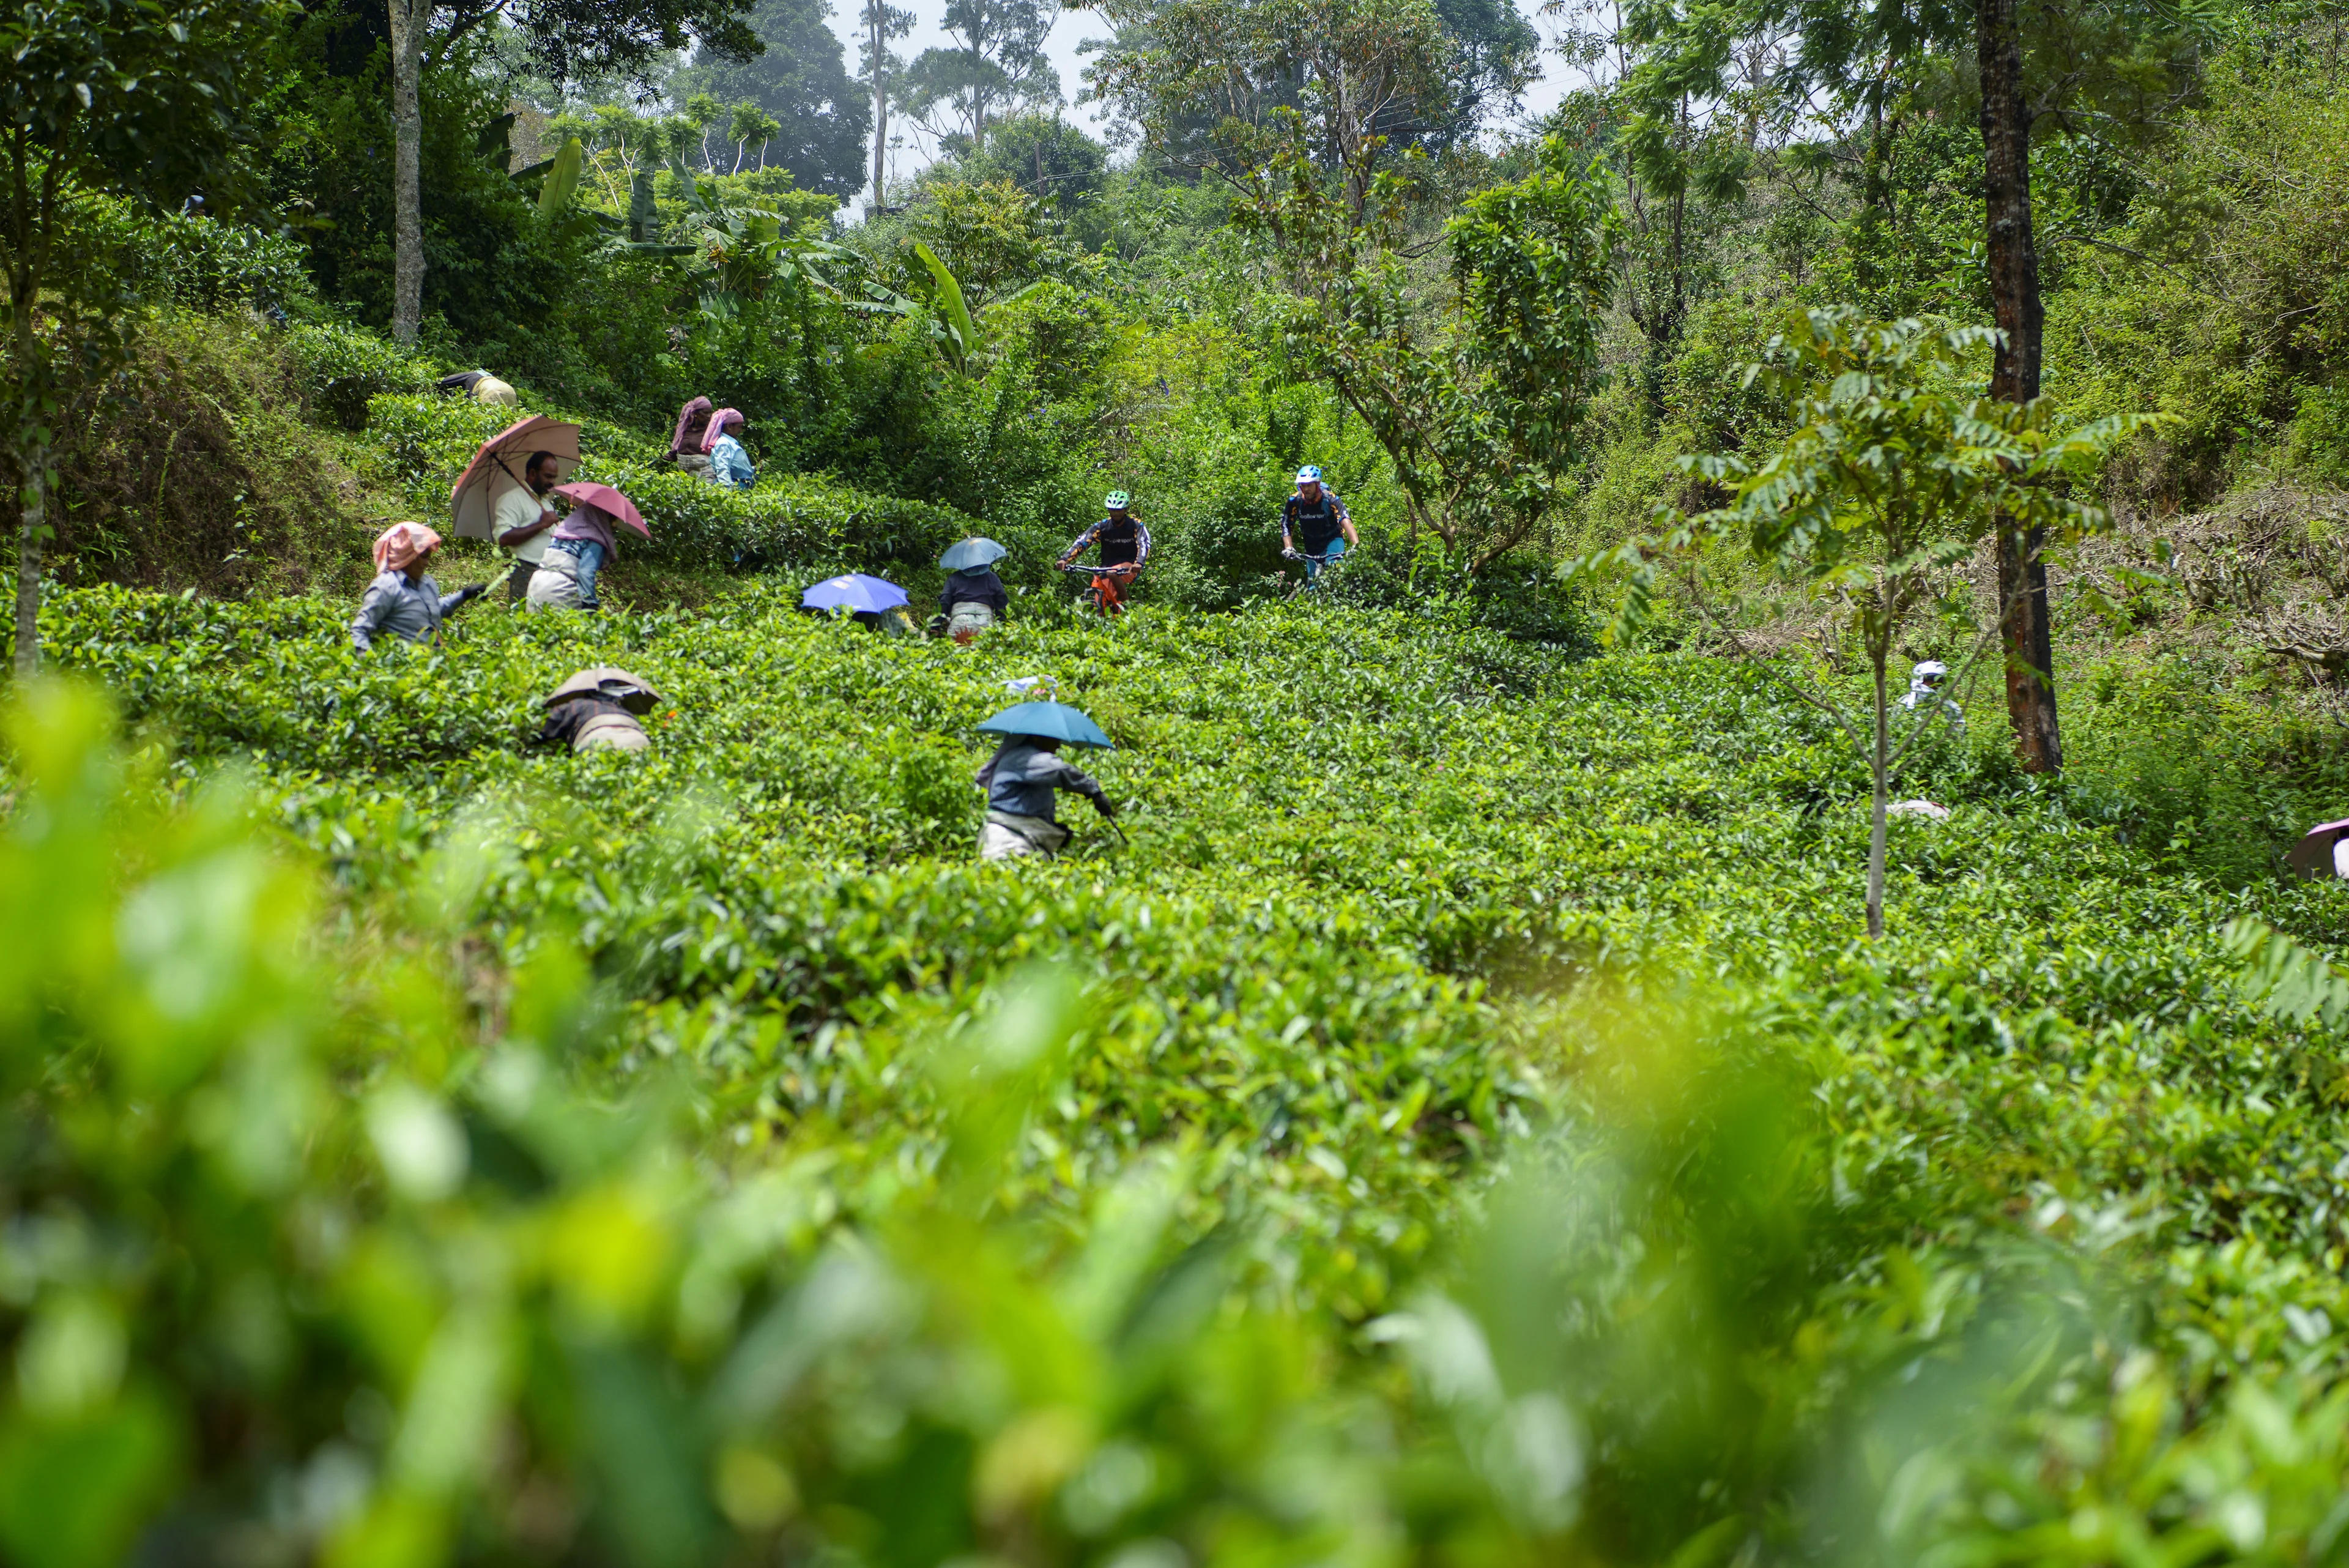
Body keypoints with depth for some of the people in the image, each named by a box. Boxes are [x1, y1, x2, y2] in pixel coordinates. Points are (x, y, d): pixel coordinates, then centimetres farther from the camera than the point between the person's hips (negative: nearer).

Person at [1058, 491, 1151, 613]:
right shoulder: (1103, 526, -4)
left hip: (1130, 567, -3)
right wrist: (1065, 559, -28)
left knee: (1112, 574, -35)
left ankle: (1126, 604, -16)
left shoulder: (1135, 525, -9)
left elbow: (1144, 544, -23)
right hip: (1108, 566, 3)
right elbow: (1082, 542, -13)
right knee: (1101, 604, -9)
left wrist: (1139, 563, -44)